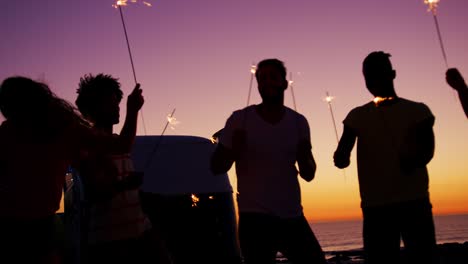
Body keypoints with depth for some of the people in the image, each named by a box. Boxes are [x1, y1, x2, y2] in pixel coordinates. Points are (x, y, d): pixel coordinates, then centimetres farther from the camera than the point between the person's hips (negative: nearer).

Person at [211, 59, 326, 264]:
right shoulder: (240, 120, -4)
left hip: (293, 218, 4)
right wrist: (234, 150, -20)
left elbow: (308, 175, 8)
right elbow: (216, 167, -1)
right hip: (255, 219, -3)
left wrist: (304, 157, -14)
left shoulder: (298, 122, 5)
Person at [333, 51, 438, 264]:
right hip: (375, 206, 2)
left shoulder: (417, 111, 7)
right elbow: (341, 154, 1)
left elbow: (427, 150, -8)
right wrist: (341, 158, -24)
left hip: (414, 202, -1)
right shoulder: (357, 116, 11)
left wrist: (411, 162, -31)